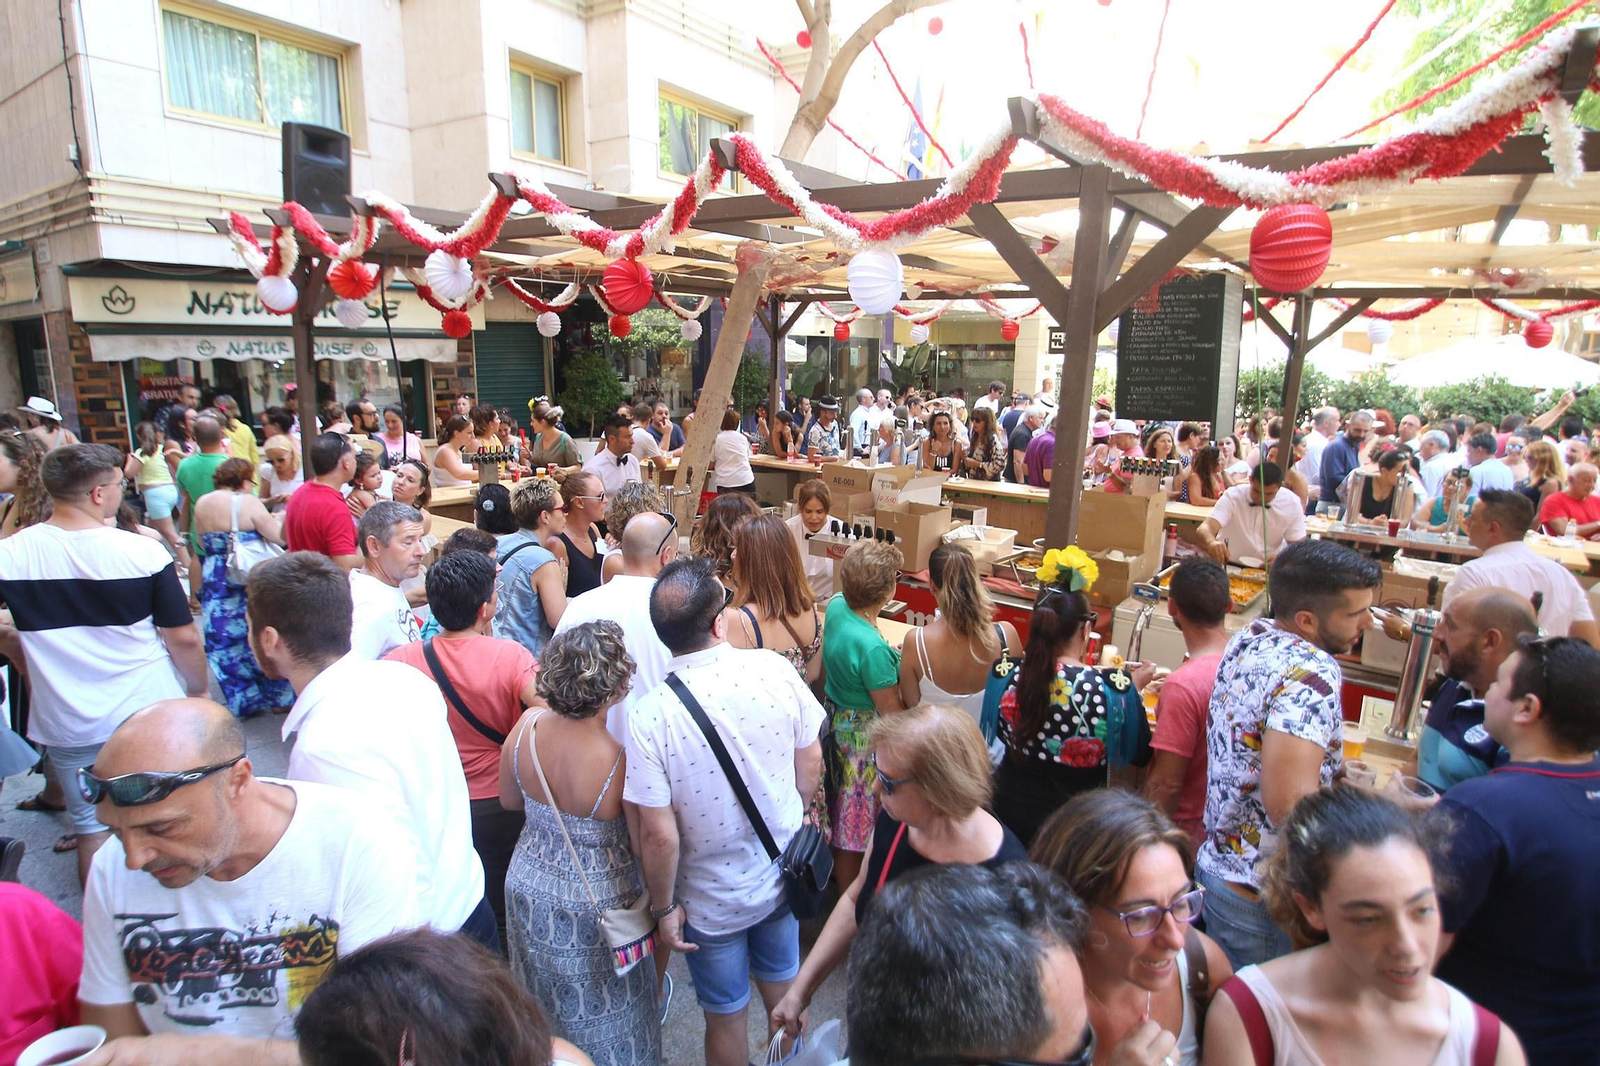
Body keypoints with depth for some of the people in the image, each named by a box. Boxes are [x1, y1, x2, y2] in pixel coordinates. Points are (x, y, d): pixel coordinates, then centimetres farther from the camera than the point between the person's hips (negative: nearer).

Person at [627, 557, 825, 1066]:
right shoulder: (775, 669, -20)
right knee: (783, 987, 30)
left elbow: (659, 836, -22)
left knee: (725, 1016, 23)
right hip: (783, 875, 3)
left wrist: (664, 907, -5)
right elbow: (811, 761, -6)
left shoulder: (649, 716, -28)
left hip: (713, 899, -3)